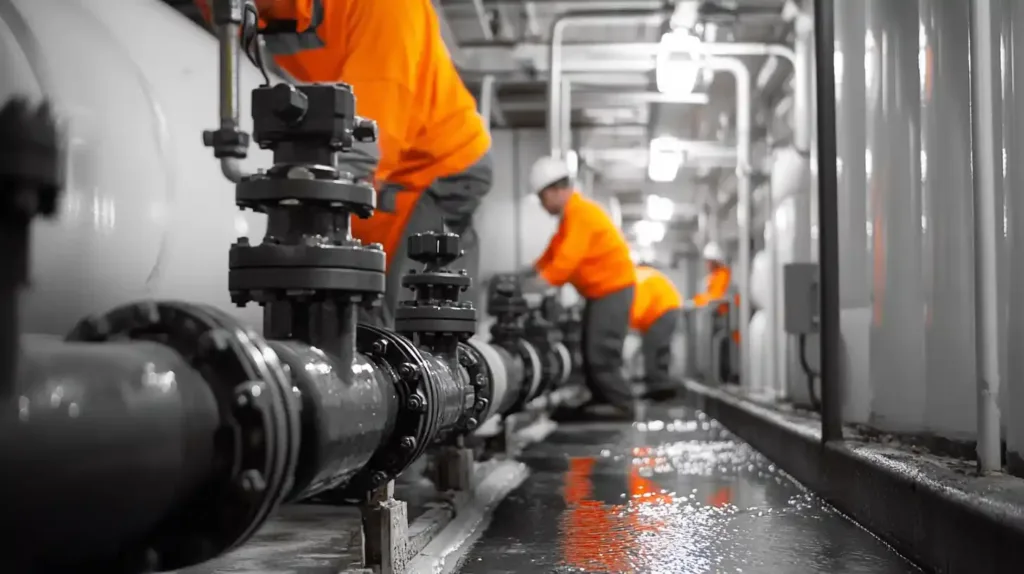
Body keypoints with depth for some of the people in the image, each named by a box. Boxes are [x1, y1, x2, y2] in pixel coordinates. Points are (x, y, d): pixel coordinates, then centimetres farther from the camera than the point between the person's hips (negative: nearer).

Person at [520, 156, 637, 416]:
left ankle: (624, 412, -7)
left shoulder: (581, 212, -19)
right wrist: (533, 272, 4)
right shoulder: (572, 214, 15)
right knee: (591, 356, 15)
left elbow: (568, 258, -28)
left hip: (613, 289, -11)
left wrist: (540, 284, -30)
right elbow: (555, 252, 16)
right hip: (601, 291, 11)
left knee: (601, 359, -13)